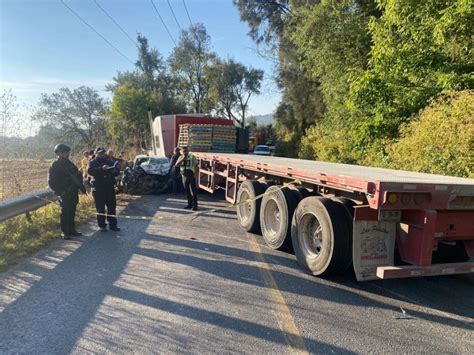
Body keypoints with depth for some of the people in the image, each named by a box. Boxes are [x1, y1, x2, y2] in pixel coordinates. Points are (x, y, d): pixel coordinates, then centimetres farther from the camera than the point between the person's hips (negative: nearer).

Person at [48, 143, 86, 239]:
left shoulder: (69, 163, 14)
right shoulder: (55, 165, -8)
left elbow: (78, 175, 20)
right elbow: (51, 182, -11)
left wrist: (81, 187, 11)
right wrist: (60, 192, -17)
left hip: (73, 193, 7)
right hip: (65, 194, -7)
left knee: (72, 212, 13)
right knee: (65, 213, -1)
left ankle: (72, 230, 23)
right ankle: (64, 232, 7)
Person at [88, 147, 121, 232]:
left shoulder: (109, 162, 13)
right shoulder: (93, 163, 2)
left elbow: (116, 172, 11)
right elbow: (90, 171, -19)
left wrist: (115, 170, -14)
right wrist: (102, 168, -33)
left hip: (110, 187, 4)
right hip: (98, 188, -3)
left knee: (112, 207, 5)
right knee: (100, 208, 1)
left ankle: (112, 224, 13)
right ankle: (102, 225, 11)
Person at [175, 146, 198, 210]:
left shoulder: (192, 157, -1)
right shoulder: (181, 158, 10)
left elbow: (196, 165, -4)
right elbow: (177, 165, -4)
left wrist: (195, 173, -13)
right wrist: (182, 159, -17)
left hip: (191, 176, -4)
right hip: (184, 176, 5)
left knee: (193, 191, -6)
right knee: (187, 191, 10)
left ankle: (195, 205, -3)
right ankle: (190, 204, 20)